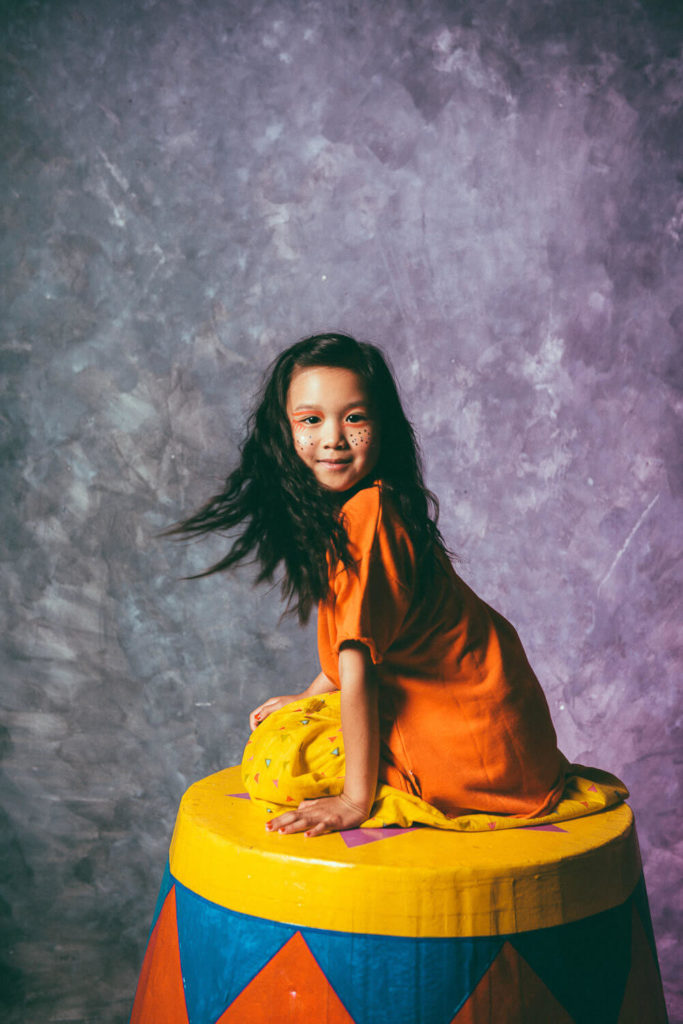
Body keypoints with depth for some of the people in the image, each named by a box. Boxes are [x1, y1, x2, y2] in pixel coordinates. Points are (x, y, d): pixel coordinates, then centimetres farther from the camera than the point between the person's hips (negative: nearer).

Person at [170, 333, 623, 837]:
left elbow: (357, 665, -23)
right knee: (286, 725, 23)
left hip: (475, 752, -10)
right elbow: (361, 637, 22)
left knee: (276, 765, -11)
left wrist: (356, 801, -21)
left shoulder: (366, 516, -22)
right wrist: (309, 699, 23)